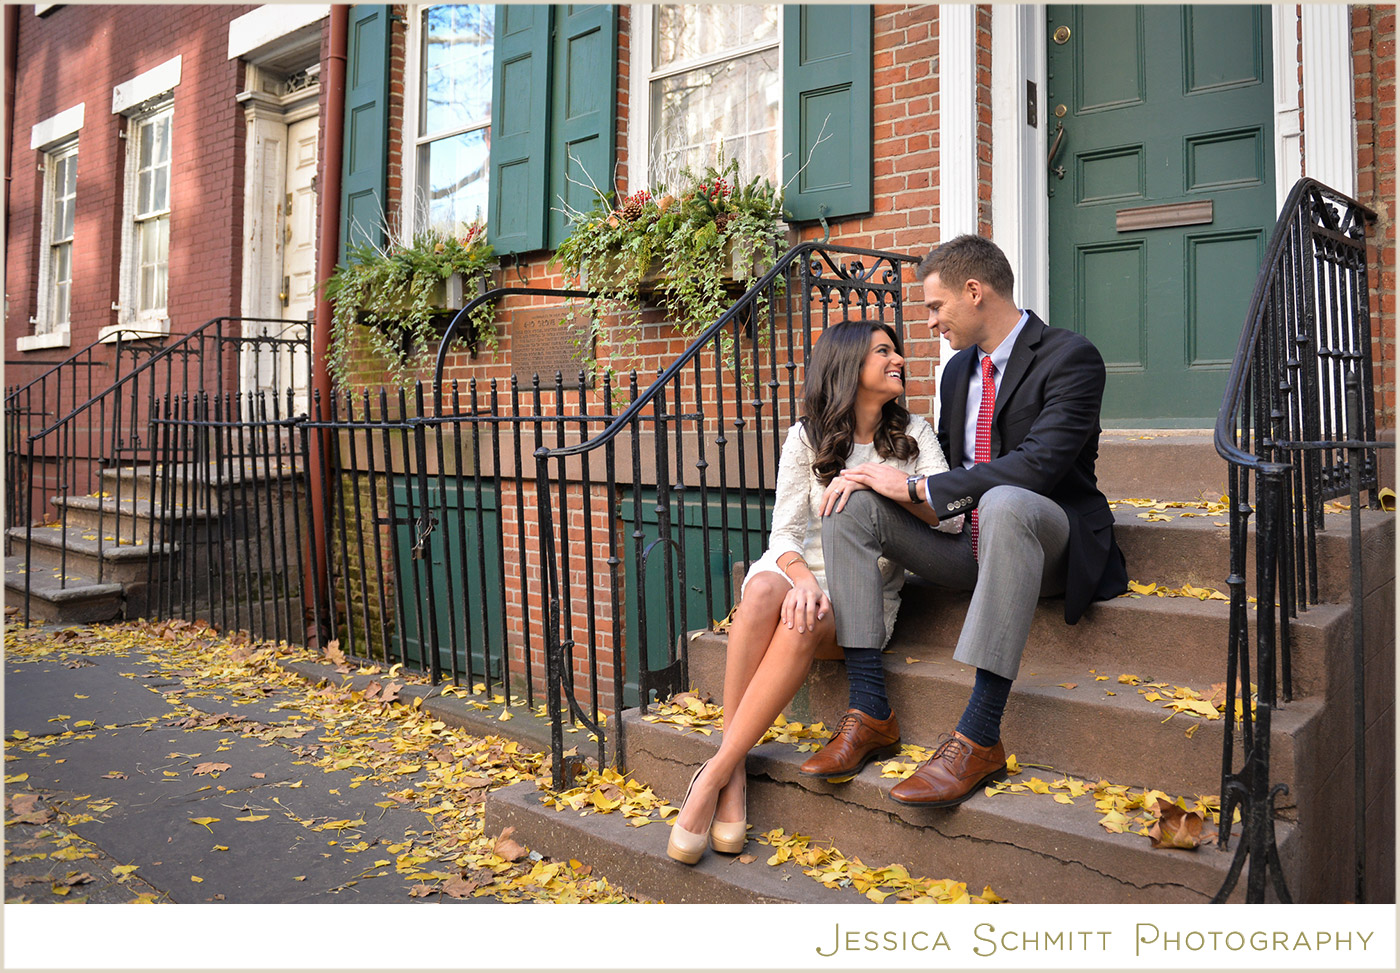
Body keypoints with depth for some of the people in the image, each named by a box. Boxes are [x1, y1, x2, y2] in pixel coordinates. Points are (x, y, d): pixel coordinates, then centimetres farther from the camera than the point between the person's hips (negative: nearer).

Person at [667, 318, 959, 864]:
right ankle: (734, 771, -31)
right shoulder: (807, 437, 6)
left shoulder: (912, 435, 9)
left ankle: (716, 773, -29)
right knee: (764, 590, -36)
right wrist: (802, 577, -25)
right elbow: (784, 533, -3)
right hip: (800, 570, 1)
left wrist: (876, 476, -18)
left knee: (807, 624, -35)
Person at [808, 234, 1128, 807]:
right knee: (850, 506, -12)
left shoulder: (1070, 357, -10)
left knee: (1005, 504, -41)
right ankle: (869, 712, -19)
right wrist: (891, 485, -1)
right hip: (974, 543, 7)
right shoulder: (959, 370, 14)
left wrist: (917, 489, -21)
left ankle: (979, 737, -38)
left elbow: (1036, 465, -23)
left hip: (1049, 540, -7)